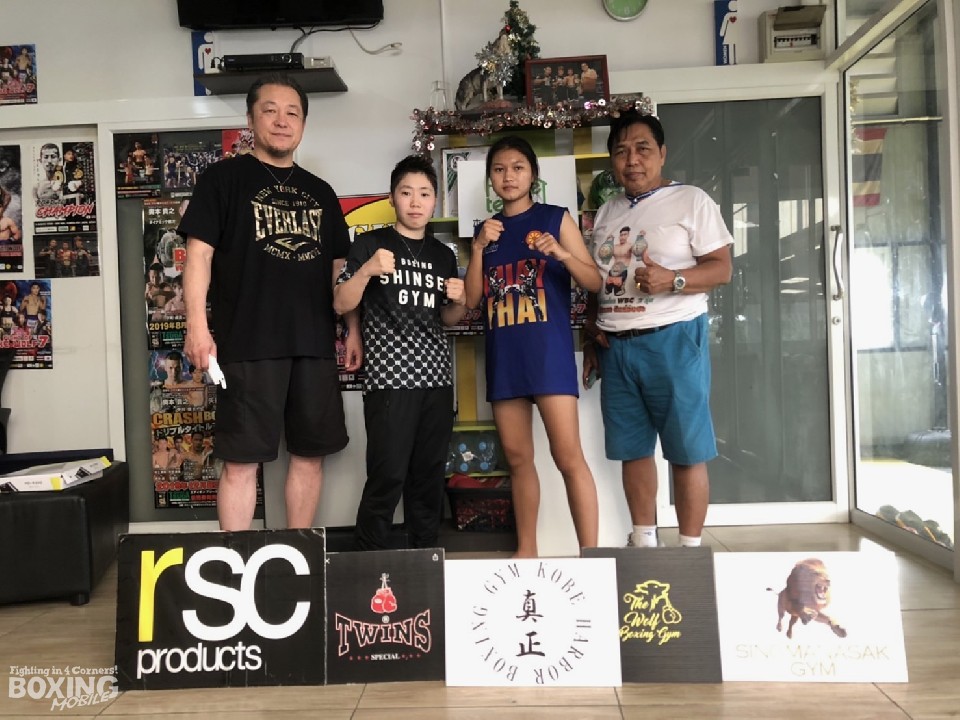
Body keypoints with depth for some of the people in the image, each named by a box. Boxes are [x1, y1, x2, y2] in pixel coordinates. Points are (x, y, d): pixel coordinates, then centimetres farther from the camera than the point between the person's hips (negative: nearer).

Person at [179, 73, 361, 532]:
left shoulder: (320, 192, 17)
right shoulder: (224, 178, 4)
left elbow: (338, 267, 18)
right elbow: (199, 253, -3)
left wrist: (353, 330, 11)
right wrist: (197, 324, -14)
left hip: (314, 344, 5)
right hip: (247, 344, -4)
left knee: (310, 454, 9)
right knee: (242, 459, -2)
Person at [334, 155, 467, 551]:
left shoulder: (444, 255, 15)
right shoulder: (370, 243, 1)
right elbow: (341, 305, -3)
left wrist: (458, 302, 1)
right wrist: (367, 270, -19)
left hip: (436, 377, 5)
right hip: (389, 378, -5)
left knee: (429, 475, 10)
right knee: (387, 476, -7)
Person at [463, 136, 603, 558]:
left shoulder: (556, 218, 4)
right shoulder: (488, 230, 15)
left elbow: (594, 282, 1)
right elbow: (471, 300, 9)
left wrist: (562, 254, -17)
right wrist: (479, 247, -3)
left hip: (548, 351, -4)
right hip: (503, 355, 5)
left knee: (568, 456, -10)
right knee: (517, 457, 9)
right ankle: (526, 551, 20)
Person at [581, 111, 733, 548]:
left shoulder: (691, 201, 1)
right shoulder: (606, 213, 17)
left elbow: (721, 267, -6)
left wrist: (671, 280, -22)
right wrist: (591, 336, 13)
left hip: (673, 339, -5)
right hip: (615, 345, 5)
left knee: (687, 451, -1)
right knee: (632, 448, 10)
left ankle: (690, 549, 11)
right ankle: (643, 542, 23)